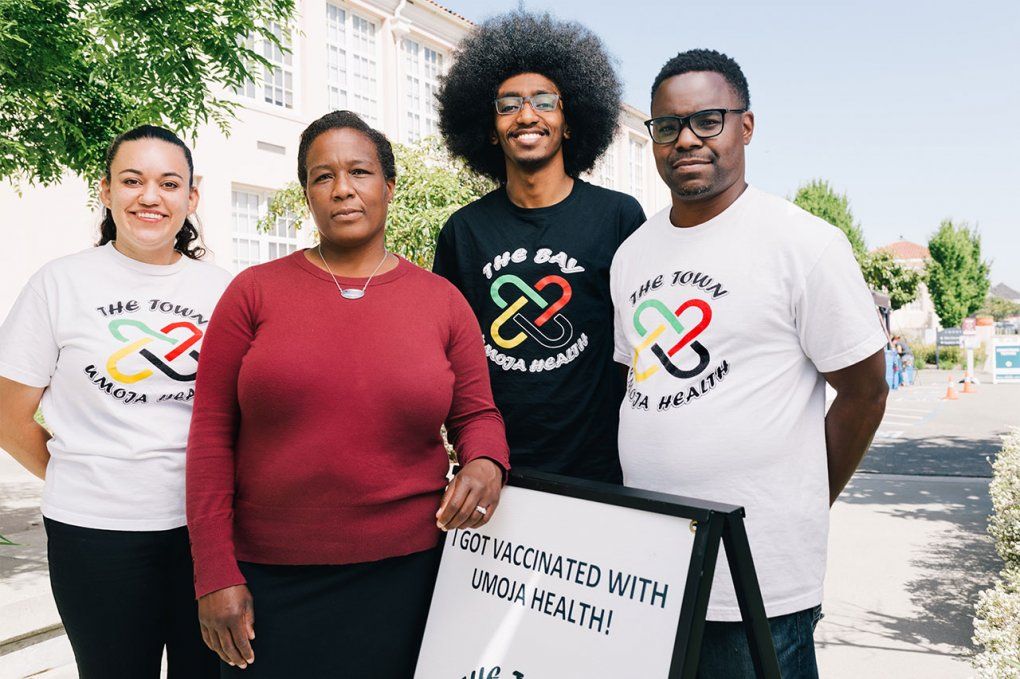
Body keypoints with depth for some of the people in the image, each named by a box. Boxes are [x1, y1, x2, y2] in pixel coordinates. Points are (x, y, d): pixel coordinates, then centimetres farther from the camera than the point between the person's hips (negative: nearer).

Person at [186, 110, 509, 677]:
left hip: (403, 575, 1)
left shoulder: (441, 300, 4)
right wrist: (216, 573, -4)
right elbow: (212, 433, -1)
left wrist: (486, 465, -12)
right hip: (268, 578, 0)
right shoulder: (255, 291, 1)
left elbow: (477, 415, 11)